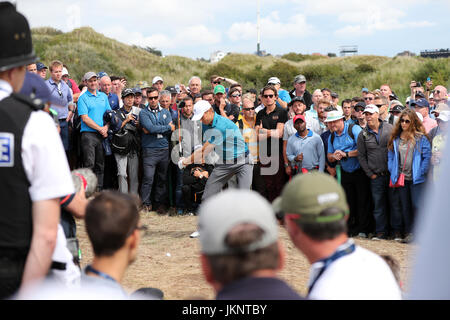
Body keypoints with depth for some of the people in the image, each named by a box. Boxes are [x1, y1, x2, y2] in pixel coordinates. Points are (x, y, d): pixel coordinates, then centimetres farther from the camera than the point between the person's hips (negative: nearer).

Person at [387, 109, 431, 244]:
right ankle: (408, 232, 18)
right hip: (401, 177, 4)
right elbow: (391, 156, 12)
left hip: (416, 178, -4)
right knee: (405, 206, 9)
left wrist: (421, 172, -9)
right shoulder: (395, 138, 7)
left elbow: (427, 156, -4)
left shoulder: (420, 138, -5)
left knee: (417, 206, -5)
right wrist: (392, 170, 1)